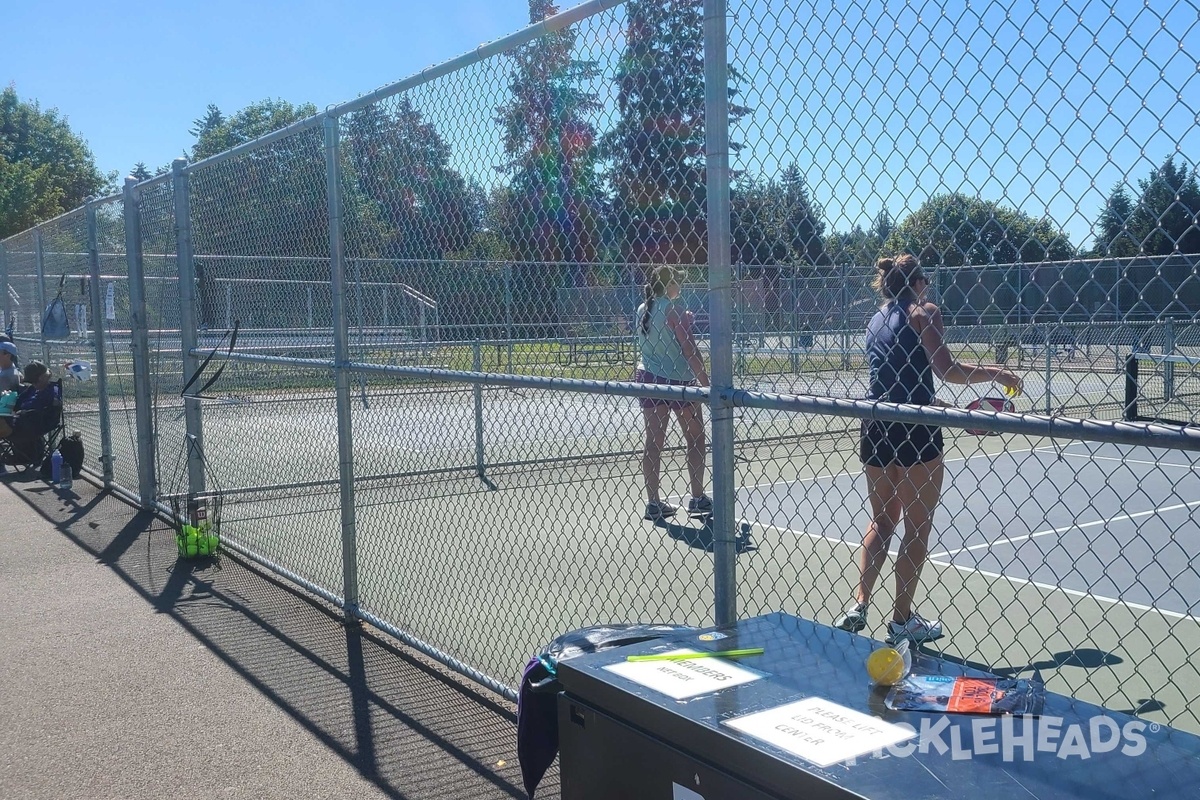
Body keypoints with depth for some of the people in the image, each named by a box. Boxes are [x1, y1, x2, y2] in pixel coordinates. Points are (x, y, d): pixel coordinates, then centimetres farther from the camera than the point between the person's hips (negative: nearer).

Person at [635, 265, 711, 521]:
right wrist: (706, 383, -12)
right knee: (695, 439, 8)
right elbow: (690, 350, -15)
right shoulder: (673, 309, -12)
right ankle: (697, 498, 12)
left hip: (647, 377, 6)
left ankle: (653, 503, 6)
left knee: (653, 441, 5)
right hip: (677, 380, -6)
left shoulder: (642, 310, 8)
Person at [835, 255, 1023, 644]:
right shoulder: (924, 312, -3)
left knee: (881, 520, 18)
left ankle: (858, 607, 13)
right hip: (915, 431, -6)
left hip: (876, 428, 7)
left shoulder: (875, 321, 17)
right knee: (917, 525, 5)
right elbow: (947, 371, -13)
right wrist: (996, 373, 1)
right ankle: (902, 620, 11)